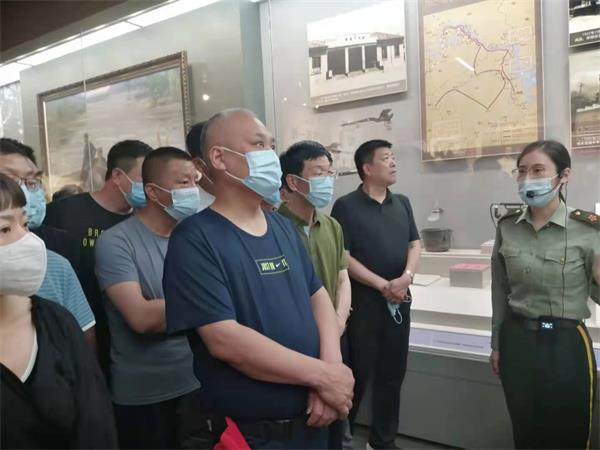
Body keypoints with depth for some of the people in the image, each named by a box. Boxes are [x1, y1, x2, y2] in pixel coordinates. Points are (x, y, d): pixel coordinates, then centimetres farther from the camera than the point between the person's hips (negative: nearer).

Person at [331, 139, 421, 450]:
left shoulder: (402, 203, 11)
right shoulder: (346, 206, -7)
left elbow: (415, 244, 10)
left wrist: (407, 276, -9)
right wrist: (382, 285, -15)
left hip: (399, 301, 6)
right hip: (363, 301, -5)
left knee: (393, 374, 13)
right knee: (359, 373, 2)